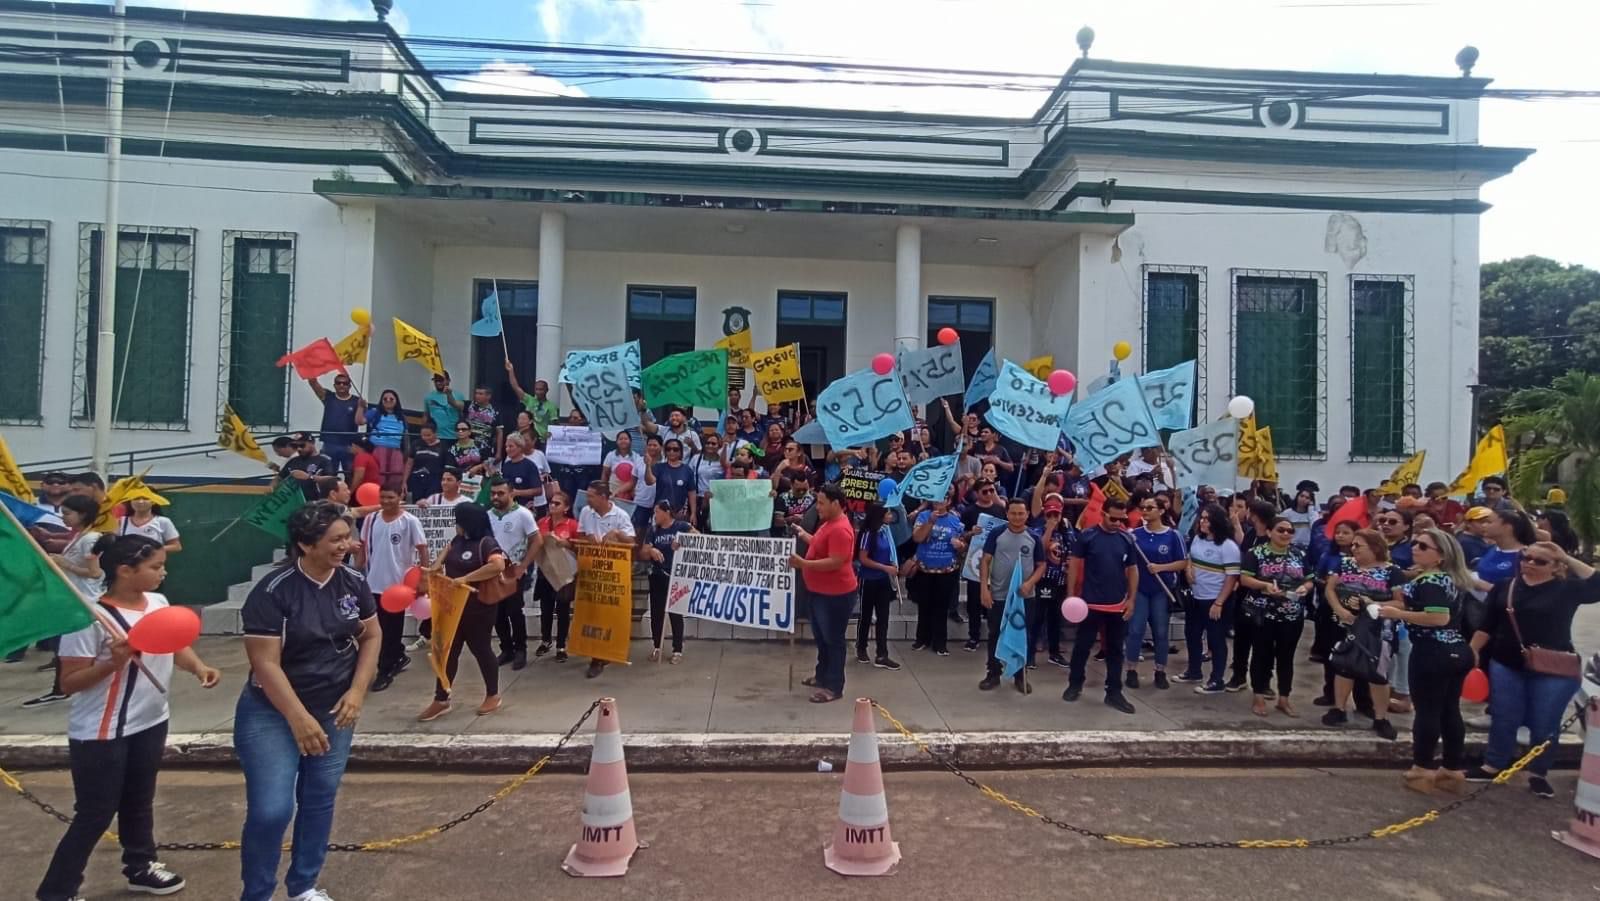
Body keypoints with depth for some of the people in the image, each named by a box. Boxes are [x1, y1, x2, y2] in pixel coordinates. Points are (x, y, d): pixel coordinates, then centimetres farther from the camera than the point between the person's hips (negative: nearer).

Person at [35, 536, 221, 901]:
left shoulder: (159, 603, -1)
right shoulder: (91, 618, -21)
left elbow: (176, 644, 10)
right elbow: (69, 682, -17)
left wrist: (200, 667, -8)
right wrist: (114, 662, -33)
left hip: (150, 723, 7)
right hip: (101, 734, -7)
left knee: (139, 801, 21)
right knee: (95, 815, 2)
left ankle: (140, 866, 37)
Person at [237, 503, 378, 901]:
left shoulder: (354, 582, -5)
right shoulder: (272, 591, -20)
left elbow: (371, 637, 5)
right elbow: (266, 663, -20)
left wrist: (357, 691, -6)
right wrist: (299, 719, -23)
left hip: (334, 710, 5)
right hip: (272, 712, -4)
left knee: (320, 801, 14)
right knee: (271, 810, -8)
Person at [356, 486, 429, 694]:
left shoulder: (410, 521, -12)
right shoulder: (370, 519, 2)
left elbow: (422, 550, -11)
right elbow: (363, 547, 11)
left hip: (398, 583, -5)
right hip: (373, 582, 5)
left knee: (390, 630, 5)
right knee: (382, 628, 16)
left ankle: (385, 670, 14)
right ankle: (399, 657, 35)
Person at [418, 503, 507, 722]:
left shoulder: (486, 543, -19)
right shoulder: (459, 540, 6)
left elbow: (498, 565, -36)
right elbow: (448, 548, 29)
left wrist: (466, 578, -35)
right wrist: (436, 565, 10)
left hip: (478, 609, -8)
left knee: (480, 649, 5)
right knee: (448, 651, 11)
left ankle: (493, 696, 23)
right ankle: (441, 700, 21)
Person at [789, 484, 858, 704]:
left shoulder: (840, 529, -25)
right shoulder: (829, 522, 9)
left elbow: (835, 562, -29)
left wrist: (804, 564, -30)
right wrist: (804, 535, 11)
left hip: (835, 594, -11)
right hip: (820, 591, 11)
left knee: (833, 640, 1)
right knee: (821, 637, 21)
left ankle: (834, 687, 11)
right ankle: (822, 676, 36)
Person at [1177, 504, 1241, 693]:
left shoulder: (1228, 546, -18)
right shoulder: (1198, 539, 5)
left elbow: (1232, 577, -19)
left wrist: (1219, 603, -21)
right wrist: (1188, 570, -3)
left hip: (1215, 601, -8)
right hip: (1195, 597, 8)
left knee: (1216, 641, 4)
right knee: (1192, 635, 18)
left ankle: (1217, 681, 16)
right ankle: (1193, 671, 36)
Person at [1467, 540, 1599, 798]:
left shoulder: (1566, 589, -4)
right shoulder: (1505, 587, 2)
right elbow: (1487, 625, 6)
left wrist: (1568, 559, -19)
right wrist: (1472, 651, 3)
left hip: (1554, 670, -2)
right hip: (1507, 665, 2)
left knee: (1544, 724, 8)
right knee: (1503, 719, 9)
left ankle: (1538, 774, 24)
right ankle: (1493, 766, 22)